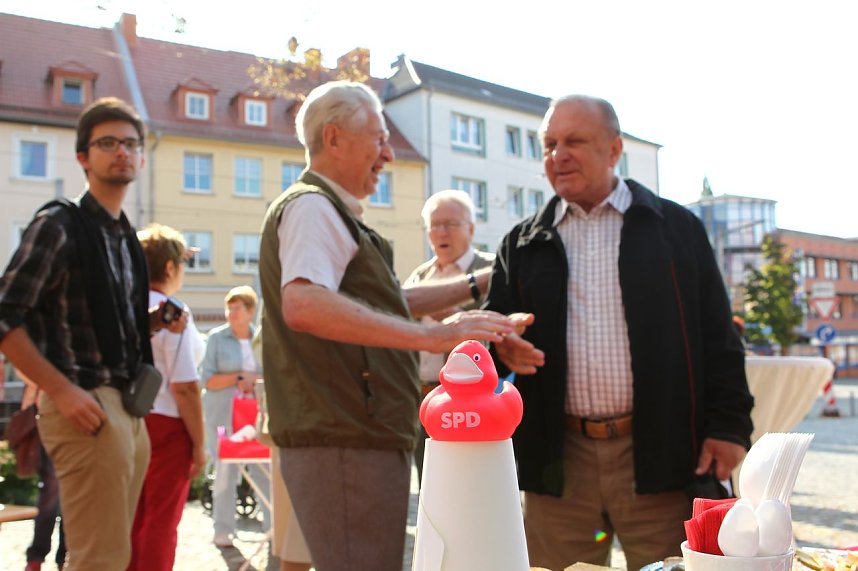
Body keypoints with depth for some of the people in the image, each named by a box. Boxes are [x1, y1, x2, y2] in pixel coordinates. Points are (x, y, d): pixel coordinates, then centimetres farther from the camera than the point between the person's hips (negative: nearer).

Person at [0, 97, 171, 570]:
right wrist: (61, 391, -18)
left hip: (129, 407, 8)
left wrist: (154, 321, 6)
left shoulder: (126, 237, 16)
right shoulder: (59, 225, -7)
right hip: (87, 406, -8)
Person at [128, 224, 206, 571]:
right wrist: (199, 443, -10)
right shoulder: (172, 312, -14)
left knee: (133, 520, 17)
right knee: (161, 522, 6)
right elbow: (184, 386, -18)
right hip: (165, 425, -6)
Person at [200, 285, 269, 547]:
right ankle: (223, 530, 12)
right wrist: (240, 377, -13)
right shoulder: (217, 337, 0)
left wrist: (256, 382, -9)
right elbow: (208, 380, -4)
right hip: (224, 414, -2)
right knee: (226, 470, 0)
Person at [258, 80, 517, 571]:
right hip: (345, 443, -11)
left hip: (360, 439, 11)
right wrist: (430, 335, -32)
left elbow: (381, 304, 29)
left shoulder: (331, 214, 23)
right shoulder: (311, 207, -11)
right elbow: (302, 306, -30)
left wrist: (477, 286, 26)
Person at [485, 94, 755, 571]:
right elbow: (495, 329, 11)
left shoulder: (676, 228, 7)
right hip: (559, 459, 2)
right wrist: (503, 347, -11)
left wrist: (728, 425, -2)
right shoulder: (523, 244, 11)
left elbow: (717, 338, 5)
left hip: (660, 455, -1)